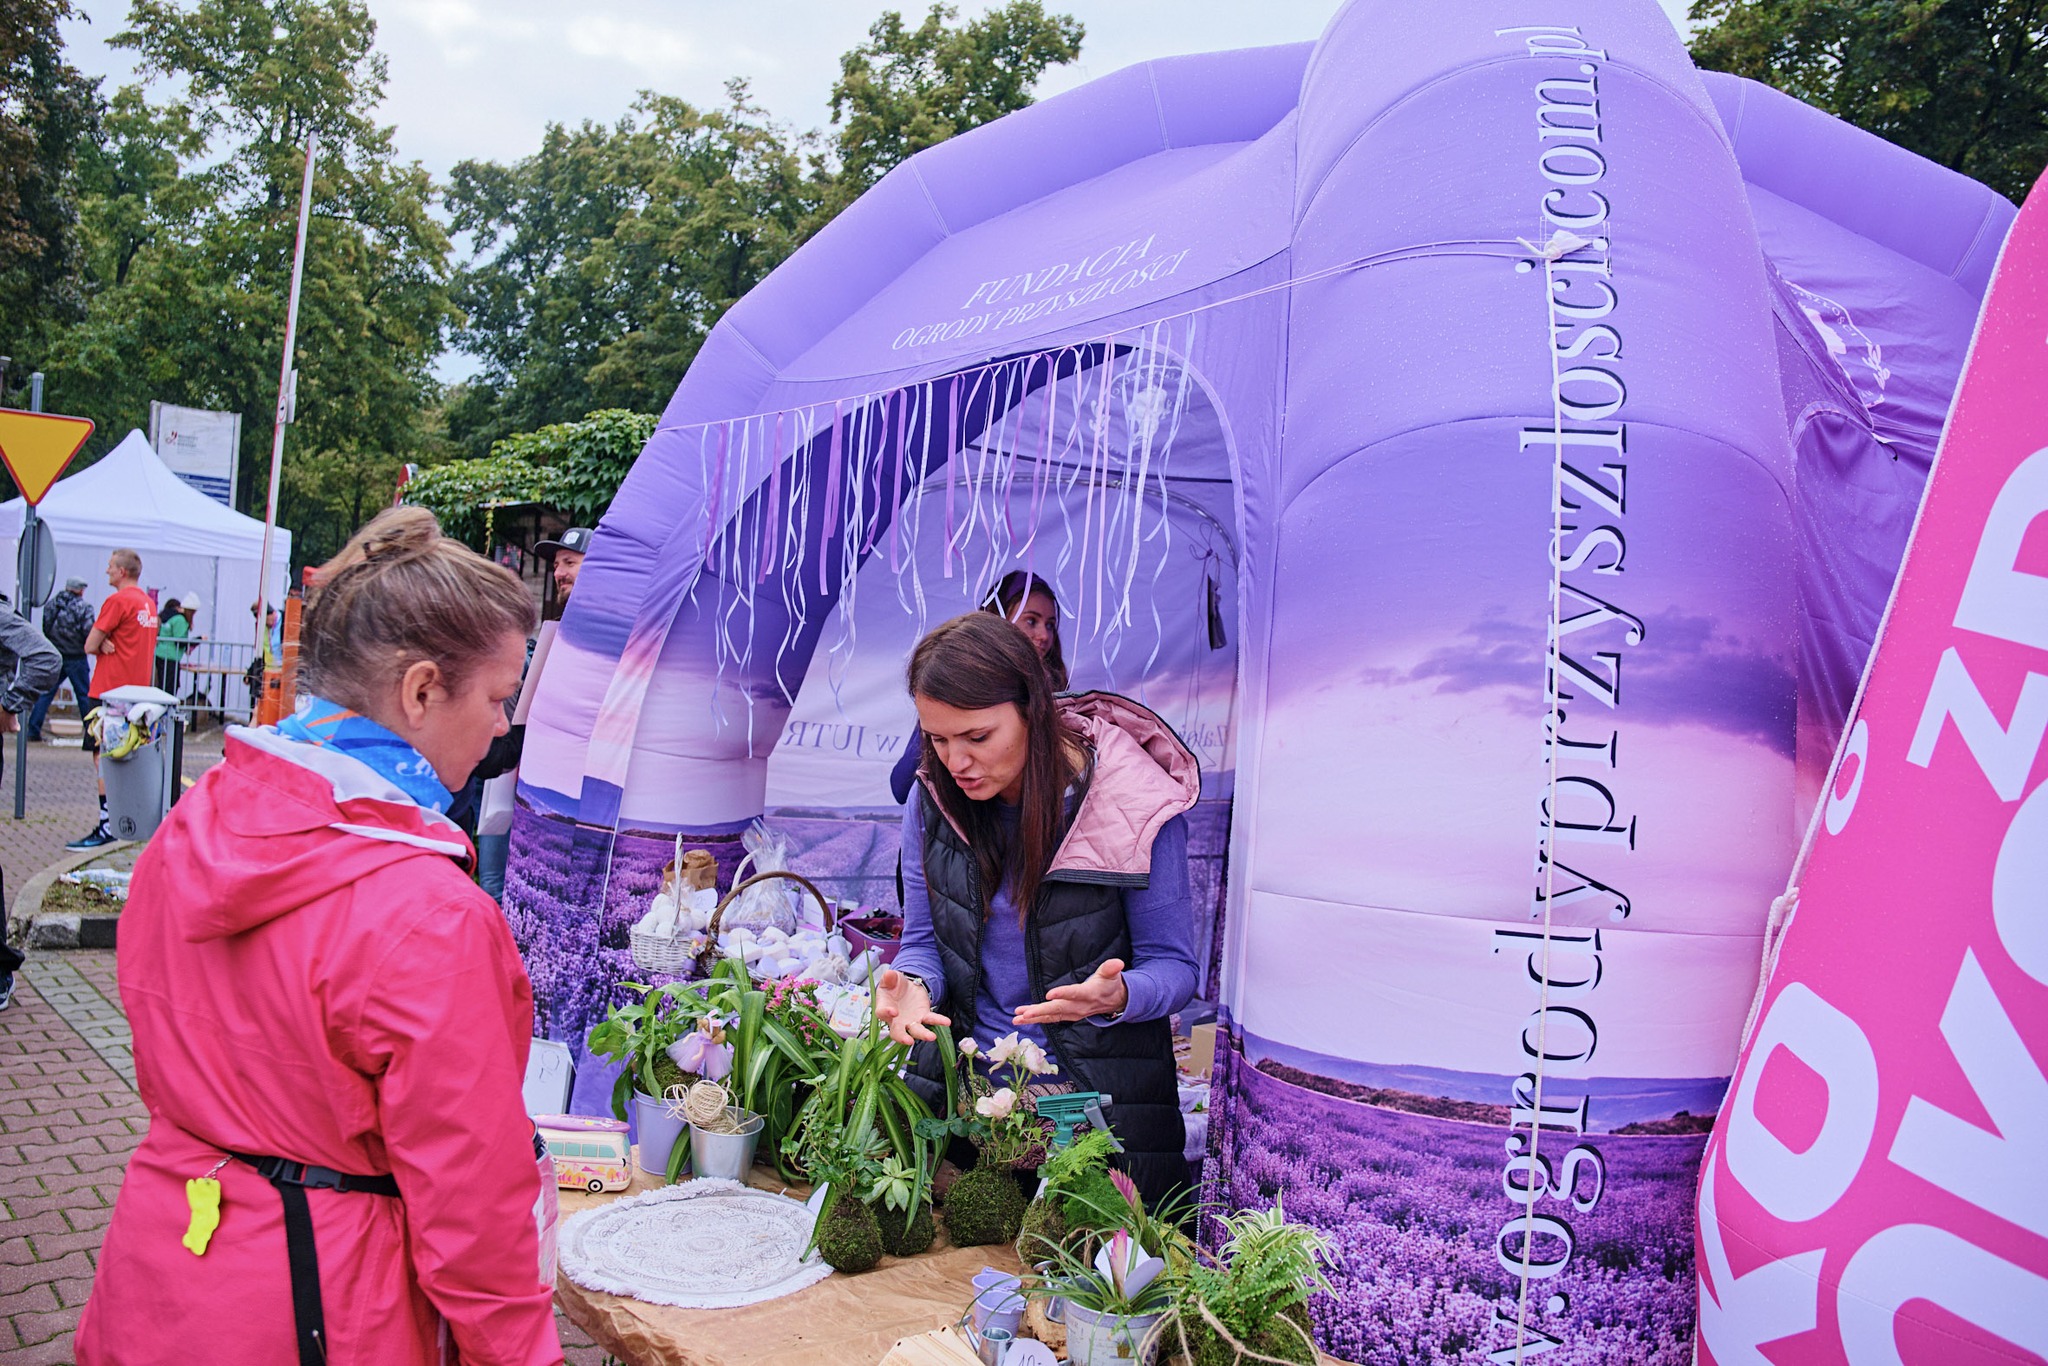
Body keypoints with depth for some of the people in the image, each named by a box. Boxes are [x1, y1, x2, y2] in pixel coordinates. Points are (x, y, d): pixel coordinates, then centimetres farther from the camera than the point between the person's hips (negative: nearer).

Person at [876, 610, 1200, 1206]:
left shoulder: (1135, 805, -13)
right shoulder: (932, 801, -1)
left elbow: (1173, 965, -6)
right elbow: (923, 941, 8)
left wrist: (1116, 997, -28)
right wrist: (913, 987, -16)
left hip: (1099, 1095, -3)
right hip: (959, 1089, 3)